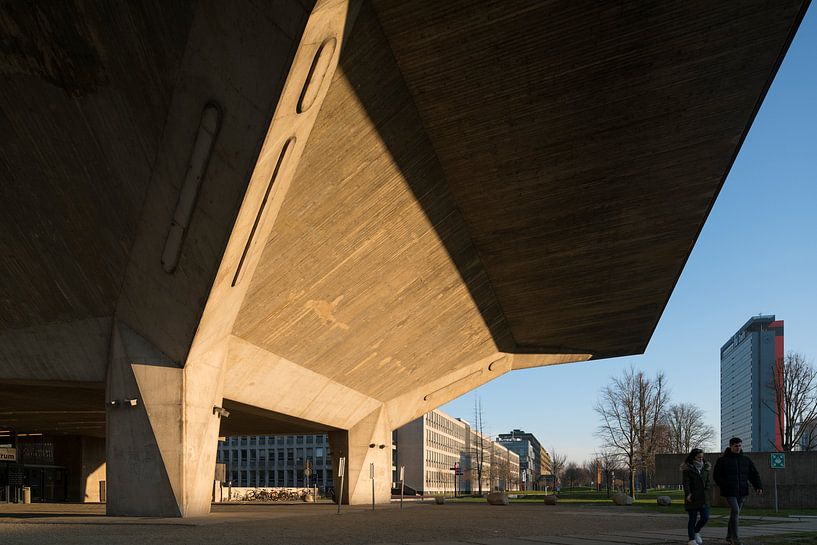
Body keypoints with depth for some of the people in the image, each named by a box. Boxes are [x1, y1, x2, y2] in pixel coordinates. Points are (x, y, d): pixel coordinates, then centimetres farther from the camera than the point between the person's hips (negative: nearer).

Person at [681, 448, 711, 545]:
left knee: (705, 517, 1)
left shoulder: (706, 467, 12)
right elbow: (686, 483, -10)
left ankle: (696, 531, 28)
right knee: (693, 518, 0)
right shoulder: (688, 468, -3)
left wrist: (707, 491, 0)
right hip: (692, 498, -5)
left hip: (703, 498, 5)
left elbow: (708, 481, 16)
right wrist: (688, 494, -22)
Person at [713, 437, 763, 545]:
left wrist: (759, 486, -6)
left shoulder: (745, 460, 9)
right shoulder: (722, 460, -3)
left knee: (735, 513, 10)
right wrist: (724, 486, -10)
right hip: (729, 492, -5)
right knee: (735, 511, -17)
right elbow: (717, 475, -1)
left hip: (742, 492, 5)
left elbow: (753, 474, 7)